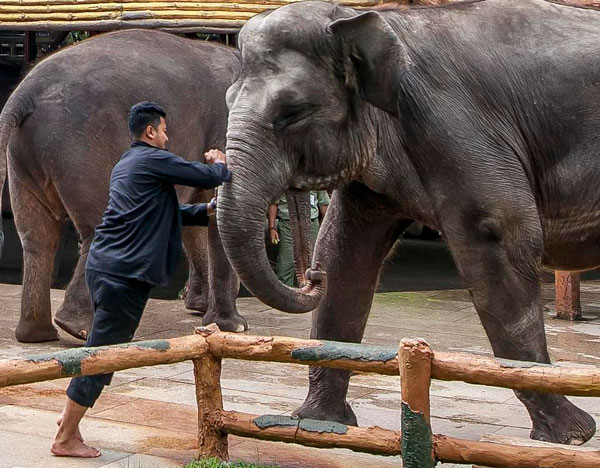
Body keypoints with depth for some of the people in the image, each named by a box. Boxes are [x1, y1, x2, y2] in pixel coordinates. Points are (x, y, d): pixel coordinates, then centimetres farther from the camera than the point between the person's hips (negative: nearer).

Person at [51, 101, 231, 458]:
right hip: (124, 271, -10)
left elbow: (168, 212, 28)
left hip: (105, 266, 10)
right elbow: (210, 177, -9)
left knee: (103, 350, 20)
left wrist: (207, 211, 19)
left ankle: (70, 417, 26)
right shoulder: (154, 160, -8)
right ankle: (66, 439, 0)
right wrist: (221, 164, 13)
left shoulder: (128, 163, 22)